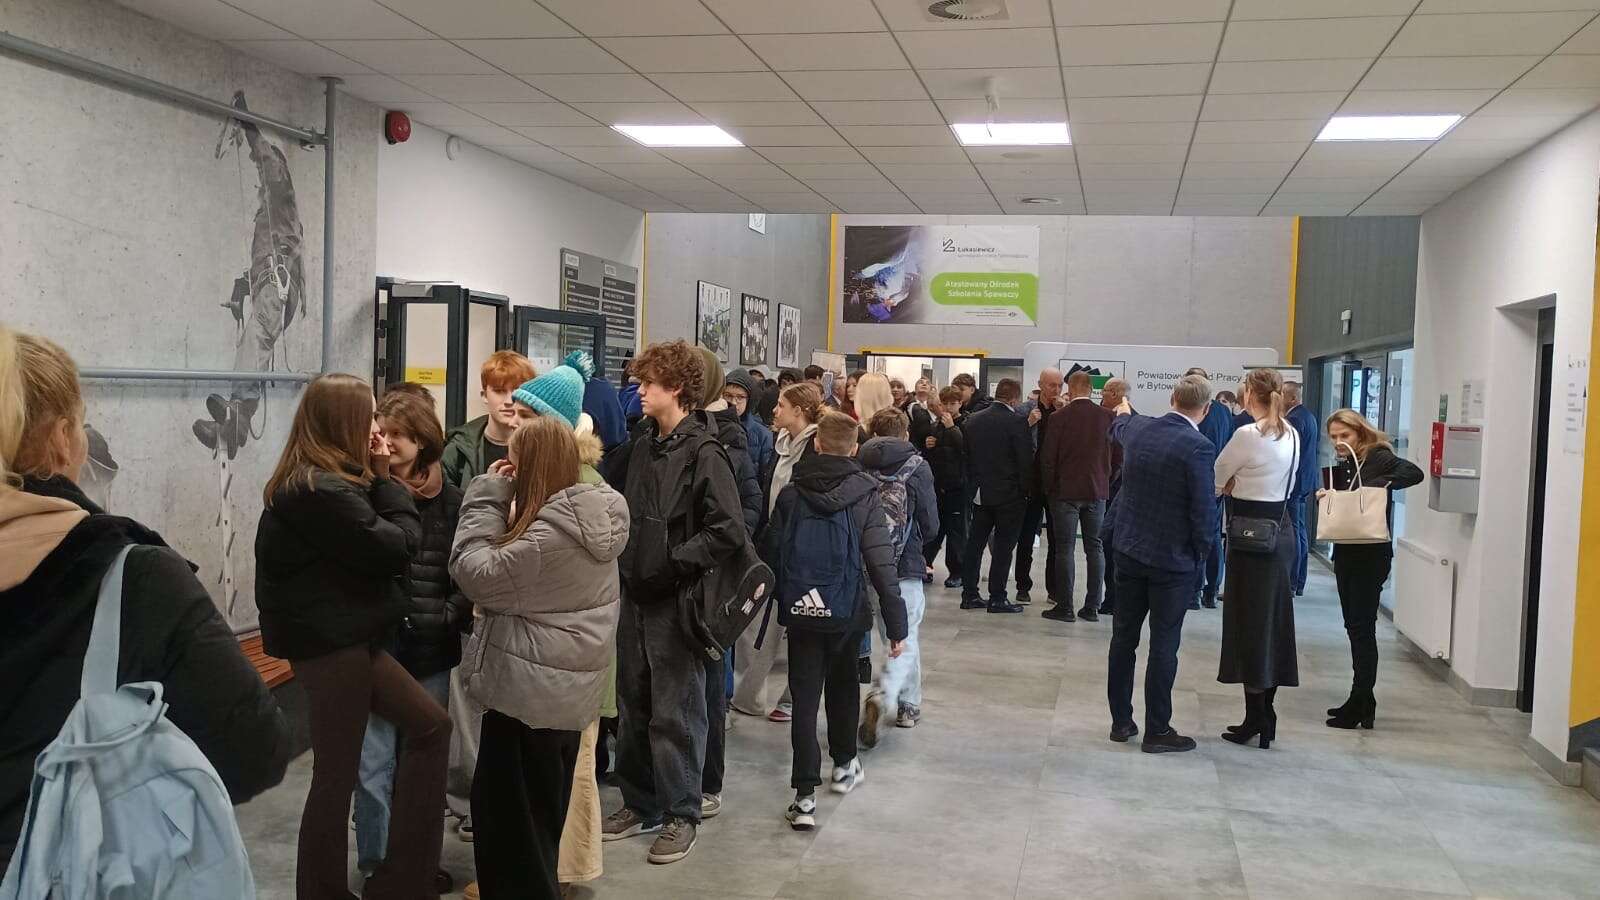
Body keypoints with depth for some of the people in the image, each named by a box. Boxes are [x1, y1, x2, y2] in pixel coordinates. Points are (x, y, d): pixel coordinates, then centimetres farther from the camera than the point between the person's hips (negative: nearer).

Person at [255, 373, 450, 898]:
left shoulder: (319, 481, 11)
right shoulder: (321, 490, -22)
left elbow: (369, 543, 10)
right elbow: (396, 548, -20)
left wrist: (377, 478, 0)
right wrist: (385, 478, -8)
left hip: (347, 637, 11)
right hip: (329, 643, -11)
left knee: (430, 726, 14)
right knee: (337, 775, 1)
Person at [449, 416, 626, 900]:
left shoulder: (551, 531, -26)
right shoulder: (597, 513, 3)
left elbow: (477, 574, -20)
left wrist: (487, 496, -14)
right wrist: (503, 505, -3)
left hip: (530, 690, -9)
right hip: (568, 687, 9)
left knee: (509, 811, 7)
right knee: (540, 810, 23)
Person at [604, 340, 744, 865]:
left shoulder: (702, 452, -15)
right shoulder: (645, 446, 9)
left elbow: (729, 531, -21)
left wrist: (673, 562, -17)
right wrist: (628, 561, 4)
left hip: (676, 600, -7)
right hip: (636, 595, 7)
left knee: (674, 712, 2)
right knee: (632, 705, 15)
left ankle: (680, 815, 17)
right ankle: (641, 804, 30)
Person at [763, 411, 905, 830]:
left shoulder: (791, 493, -3)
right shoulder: (865, 496, -9)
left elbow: (772, 551, 0)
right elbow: (881, 563, -11)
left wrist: (781, 596, 15)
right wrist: (896, 623, -6)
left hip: (800, 610, 0)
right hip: (846, 611, 0)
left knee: (804, 699, 3)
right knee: (843, 685, 23)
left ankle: (805, 796, -3)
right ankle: (844, 765, 39)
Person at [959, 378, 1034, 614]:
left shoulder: (972, 420, 4)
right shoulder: (1016, 422, -14)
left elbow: (966, 456, 10)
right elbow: (1026, 460, -12)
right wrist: (1028, 490, 0)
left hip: (980, 494, 6)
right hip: (1009, 494, -5)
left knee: (975, 544, 11)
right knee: (1003, 547, 1)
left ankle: (969, 595, 15)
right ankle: (997, 598, 3)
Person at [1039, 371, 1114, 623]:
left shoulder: (1059, 417, -10)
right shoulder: (1108, 416, -1)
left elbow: (1048, 458, -8)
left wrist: (1049, 488, 5)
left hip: (1065, 490, -3)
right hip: (1097, 490, 3)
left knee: (1065, 548, 1)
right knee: (1095, 547, 10)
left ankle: (1065, 607, 2)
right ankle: (1092, 607, 12)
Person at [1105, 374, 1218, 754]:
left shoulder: (1138, 429, -1)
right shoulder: (1198, 447, -19)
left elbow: (1119, 427, 25)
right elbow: (1205, 510, -18)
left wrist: (1124, 412, 49)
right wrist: (1200, 553, 0)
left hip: (1129, 552, 6)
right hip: (1174, 559, -6)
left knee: (1124, 637, 13)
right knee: (1164, 645, 3)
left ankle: (1121, 721, 23)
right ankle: (1157, 730, 11)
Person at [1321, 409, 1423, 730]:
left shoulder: (1379, 457, -10)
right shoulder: (1341, 466, 12)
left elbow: (1414, 473, -27)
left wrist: (1376, 485, -31)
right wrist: (1325, 496, -7)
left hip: (1372, 555, -8)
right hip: (1345, 553, 8)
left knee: (1362, 626, -4)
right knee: (1354, 626, 13)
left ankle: (1360, 703, 2)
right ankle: (1363, 701, 23)